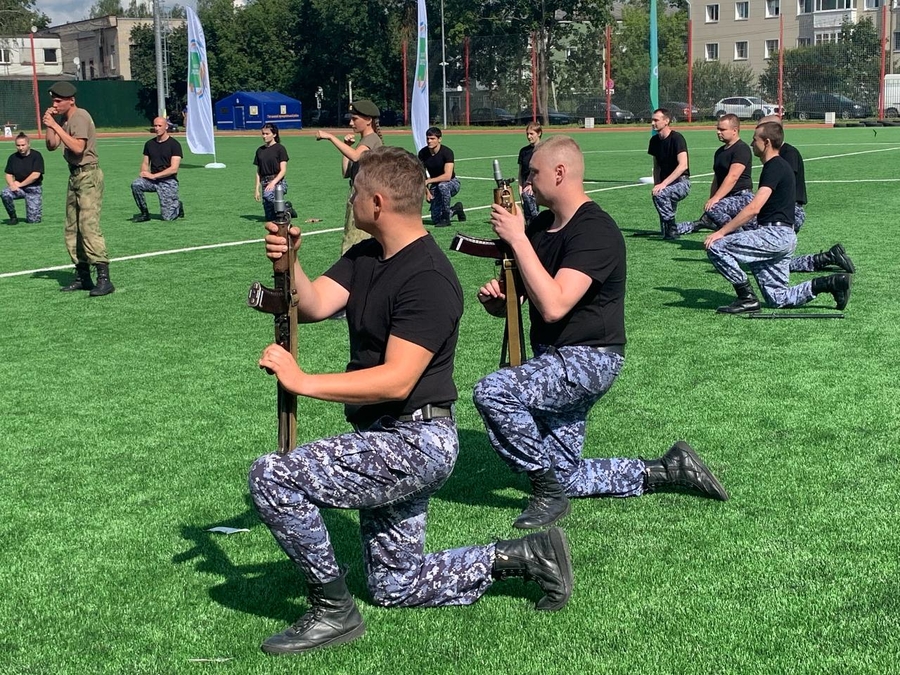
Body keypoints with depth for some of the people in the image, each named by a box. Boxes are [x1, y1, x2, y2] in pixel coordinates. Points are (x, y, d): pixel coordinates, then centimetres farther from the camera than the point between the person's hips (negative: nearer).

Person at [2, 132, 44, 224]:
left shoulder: (36, 156, -10)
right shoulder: (13, 157, 3)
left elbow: (35, 175, -16)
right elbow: (9, 175, 5)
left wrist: (20, 184, -12)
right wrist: (12, 185, -17)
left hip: (33, 189, -4)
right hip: (18, 187, 4)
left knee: (33, 220, -13)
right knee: (5, 194, -30)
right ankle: (13, 217, -6)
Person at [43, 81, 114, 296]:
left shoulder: (80, 117, -13)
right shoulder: (63, 120, 14)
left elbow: (78, 147, -25)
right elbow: (51, 146, 13)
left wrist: (55, 126, -23)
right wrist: (49, 124, 0)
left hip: (88, 175, -10)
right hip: (74, 176, 10)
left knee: (89, 226, -17)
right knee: (72, 229, 10)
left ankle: (104, 278, -19)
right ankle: (82, 277, 17)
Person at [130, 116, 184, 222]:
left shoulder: (174, 144, -7)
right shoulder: (149, 144, 11)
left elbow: (174, 169, -15)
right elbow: (145, 163, 15)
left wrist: (153, 176, -19)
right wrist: (144, 172, -11)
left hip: (168, 181, -5)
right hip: (152, 179, 5)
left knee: (168, 217, -12)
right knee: (135, 184, -27)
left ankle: (177, 206, 24)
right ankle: (144, 213, -7)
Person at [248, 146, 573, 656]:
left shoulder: (428, 279, -20)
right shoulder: (365, 257, 9)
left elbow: (396, 380, -27)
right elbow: (315, 304, -6)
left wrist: (303, 382, -28)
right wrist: (287, 264, -25)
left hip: (414, 441, -10)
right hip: (389, 441, 10)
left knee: (271, 478, -20)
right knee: (397, 586, 18)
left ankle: (334, 610, -8)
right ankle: (522, 557, 23)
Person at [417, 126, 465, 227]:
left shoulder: (447, 152, -23)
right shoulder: (423, 153, -8)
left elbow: (447, 176, -33)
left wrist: (428, 181, -34)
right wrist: (426, 191, -15)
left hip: (452, 183, -5)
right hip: (435, 186, 5)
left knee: (442, 186, -42)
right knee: (435, 220, -6)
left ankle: (446, 218, -25)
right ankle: (455, 209, 27)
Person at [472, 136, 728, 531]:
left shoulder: (595, 231, -19)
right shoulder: (540, 226, 7)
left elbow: (553, 306, -31)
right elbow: (506, 305, 12)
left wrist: (517, 239, -27)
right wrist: (493, 296, -11)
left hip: (588, 358, -9)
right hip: (553, 360, 9)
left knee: (492, 392, -29)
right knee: (567, 479, 11)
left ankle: (549, 488, -13)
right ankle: (663, 472, 23)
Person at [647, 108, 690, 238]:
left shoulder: (676, 138, -15)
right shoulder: (655, 140, 7)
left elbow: (683, 165, -25)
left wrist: (663, 184, -31)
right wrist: (656, 185, 2)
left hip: (681, 182, -8)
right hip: (666, 184, 8)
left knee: (660, 194, -33)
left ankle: (671, 229, -21)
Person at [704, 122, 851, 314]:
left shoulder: (775, 167, -12)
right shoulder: (778, 166, 20)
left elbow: (754, 208, -22)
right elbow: (758, 211, 21)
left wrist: (722, 231, -22)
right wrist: (727, 229, 14)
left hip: (775, 234, -10)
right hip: (782, 237, 10)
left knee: (716, 246, -16)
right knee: (778, 299, 12)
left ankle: (747, 298, -11)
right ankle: (831, 283, 10)